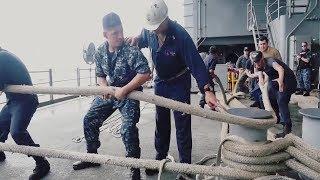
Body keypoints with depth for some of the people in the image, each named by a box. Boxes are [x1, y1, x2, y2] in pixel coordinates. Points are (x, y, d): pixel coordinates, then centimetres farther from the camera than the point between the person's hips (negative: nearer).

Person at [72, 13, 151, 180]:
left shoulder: (131, 50, -24)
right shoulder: (100, 52, -6)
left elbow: (145, 74, -31)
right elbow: (100, 75, 7)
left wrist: (124, 90, -28)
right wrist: (104, 87, -15)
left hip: (130, 93, -6)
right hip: (110, 92, 6)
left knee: (128, 128, -22)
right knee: (89, 120, 9)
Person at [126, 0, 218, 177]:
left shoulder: (180, 35, -28)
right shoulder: (149, 31, -10)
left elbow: (196, 63, -34)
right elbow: (143, 40, 15)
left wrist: (207, 90, -46)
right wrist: (136, 39, -10)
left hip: (179, 83, -5)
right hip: (160, 82, 6)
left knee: (182, 124, -1)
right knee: (161, 122, 15)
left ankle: (185, 164, 15)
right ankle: (160, 157, 32)